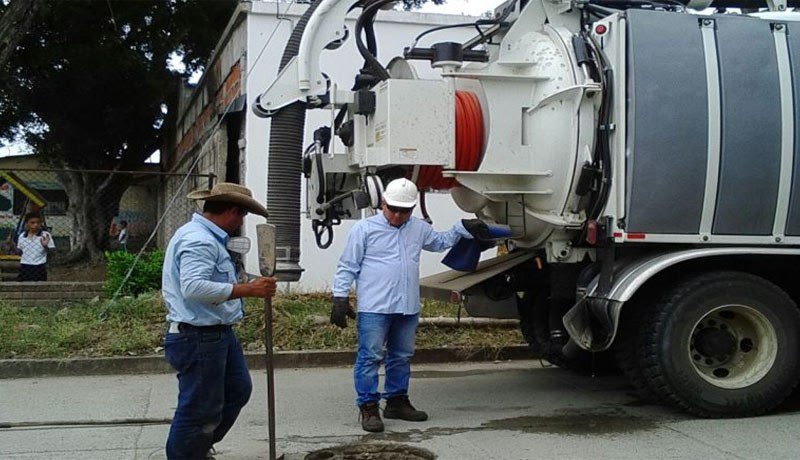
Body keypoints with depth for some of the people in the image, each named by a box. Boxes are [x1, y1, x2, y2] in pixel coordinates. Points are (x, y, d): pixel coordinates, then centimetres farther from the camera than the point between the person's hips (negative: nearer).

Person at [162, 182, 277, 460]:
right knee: (199, 408, 0)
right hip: (198, 339, -11)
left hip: (216, 334, 11)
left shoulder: (207, 237, 13)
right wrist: (248, 289, -33)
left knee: (238, 390, 20)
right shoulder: (199, 240, -22)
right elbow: (194, 287, -34)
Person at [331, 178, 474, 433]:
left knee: (402, 357, 15)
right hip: (374, 308, -6)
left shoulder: (419, 229, 13)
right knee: (370, 356, -5)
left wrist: (462, 229, 20)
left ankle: (397, 400, 28)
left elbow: (441, 241, 32)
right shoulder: (364, 229, -2)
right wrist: (340, 297, -6)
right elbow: (347, 266, -1)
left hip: (408, 307, 6)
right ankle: (369, 407, 2)